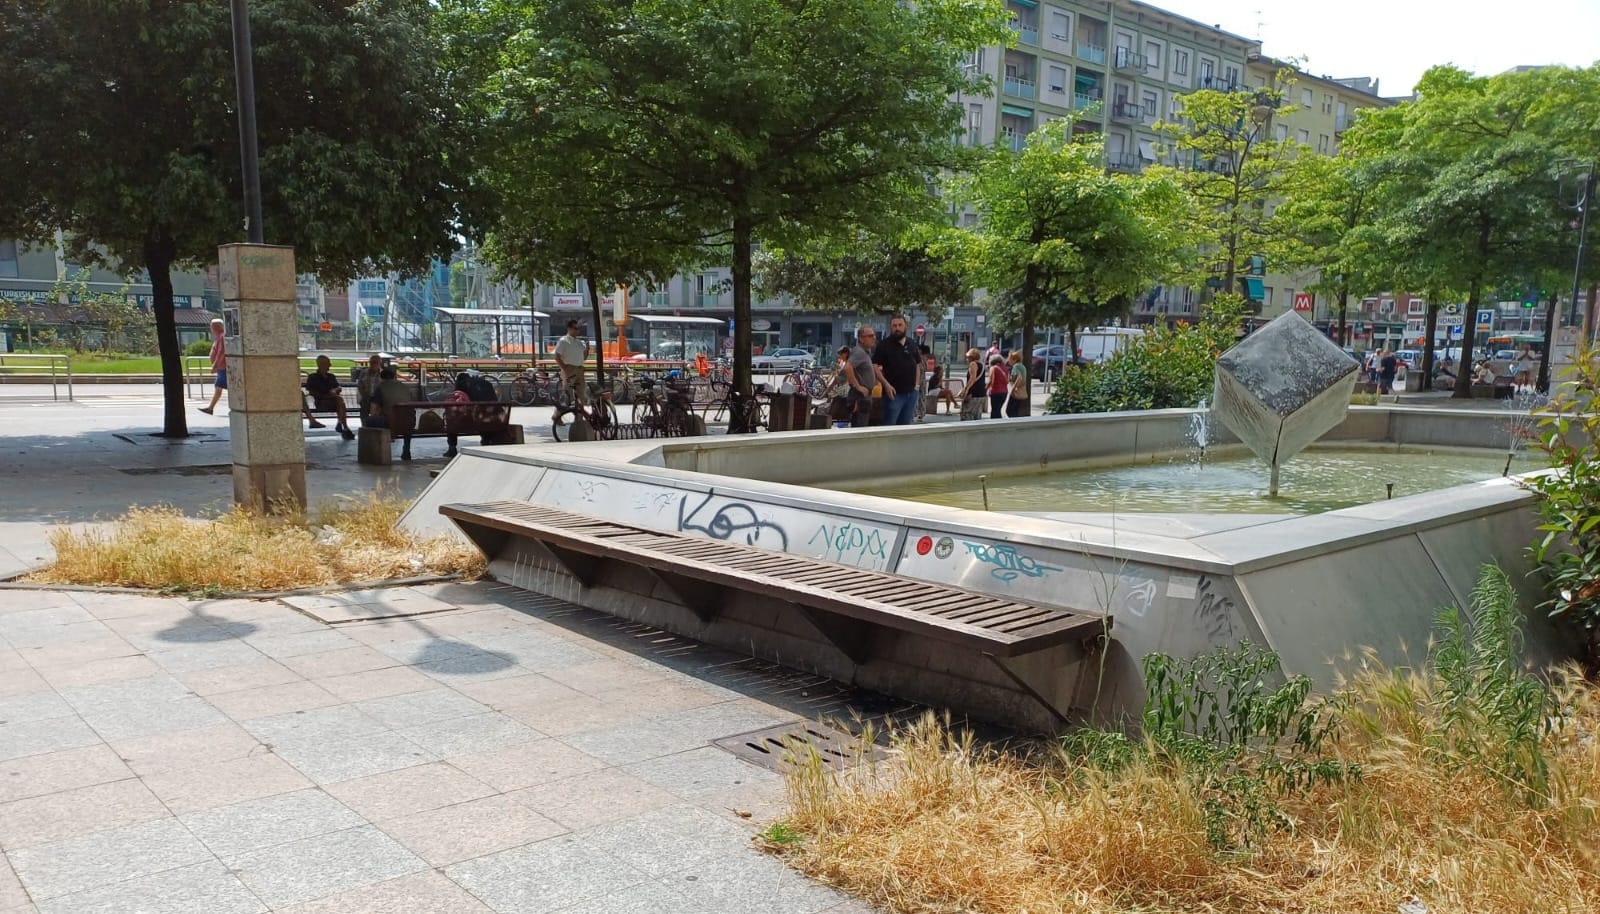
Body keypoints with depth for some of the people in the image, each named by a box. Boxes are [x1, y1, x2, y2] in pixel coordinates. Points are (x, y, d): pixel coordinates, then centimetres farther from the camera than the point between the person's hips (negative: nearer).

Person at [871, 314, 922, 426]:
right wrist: (886, 384, -18)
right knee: (889, 424, -7)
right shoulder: (884, 345, -4)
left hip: (911, 392, 5)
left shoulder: (912, 345, 13)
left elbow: (917, 365, 21)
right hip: (894, 392, -5)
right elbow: (875, 367, -9)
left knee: (905, 424, 11)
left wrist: (917, 384, 9)